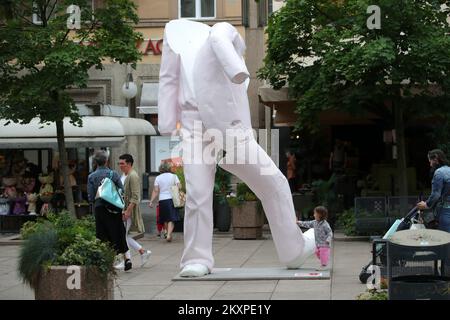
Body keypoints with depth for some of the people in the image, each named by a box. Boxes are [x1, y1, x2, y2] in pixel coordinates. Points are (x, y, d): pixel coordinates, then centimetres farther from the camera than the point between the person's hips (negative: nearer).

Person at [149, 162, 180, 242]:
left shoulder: (158, 178, 5)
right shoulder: (173, 176, 2)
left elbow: (156, 191, -1)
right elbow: (179, 187, -5)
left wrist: (151, 201, -1)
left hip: (162, 200, 2)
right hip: (172, 199, -2)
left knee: (165, 219, 16)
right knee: (171, 219, -5)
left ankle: (169, 234, 27)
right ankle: (169, 234, -23)